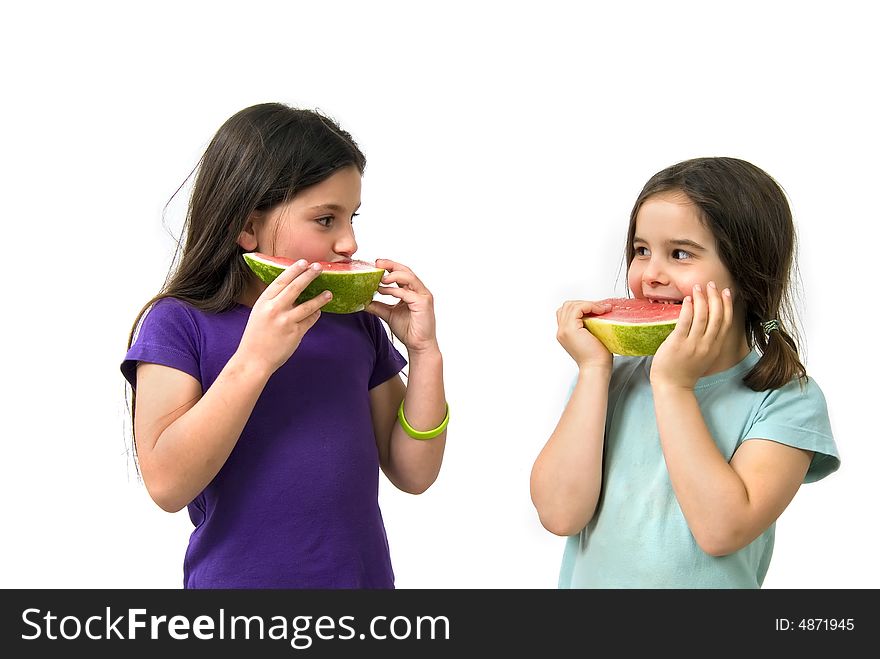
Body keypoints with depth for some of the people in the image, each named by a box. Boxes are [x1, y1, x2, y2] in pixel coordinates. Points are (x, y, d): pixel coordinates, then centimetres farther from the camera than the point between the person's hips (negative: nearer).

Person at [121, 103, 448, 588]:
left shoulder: (360, 322, 1)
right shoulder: (179, 324, -10)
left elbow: (413, 474, 2)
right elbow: (167, 485, -20)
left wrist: (424, 352, -10)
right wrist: (253, 359, -27)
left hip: (365, 574, 4)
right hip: (238, 578, -4)